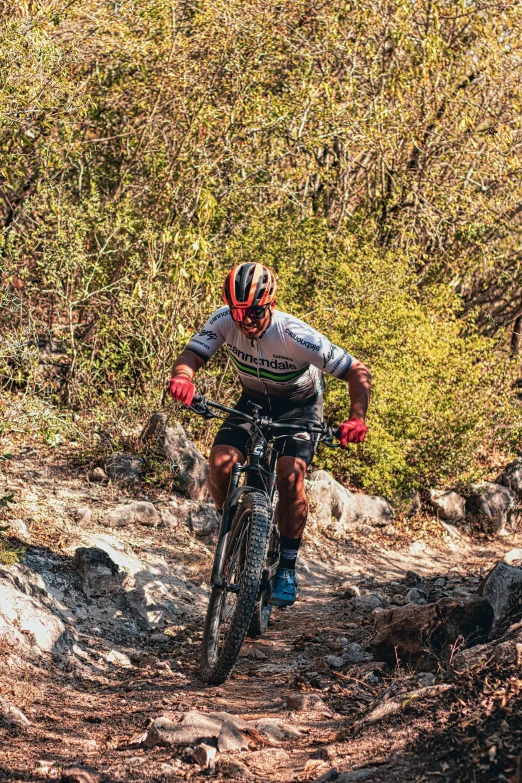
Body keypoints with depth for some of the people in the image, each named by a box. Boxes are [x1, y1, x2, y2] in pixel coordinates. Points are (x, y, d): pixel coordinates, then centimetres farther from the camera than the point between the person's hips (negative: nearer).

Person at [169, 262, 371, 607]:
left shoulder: (295, 335, -35)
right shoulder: (225, 321, -25)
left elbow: (358, 372, -32)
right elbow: (190, 355, -29)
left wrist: (357, 418, -48)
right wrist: (182, 378, -54)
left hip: (299, 405, -3)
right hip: (254, 400, 3)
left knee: (290, 478, -23)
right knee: (221, 462, -20)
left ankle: (287, 568, -6)